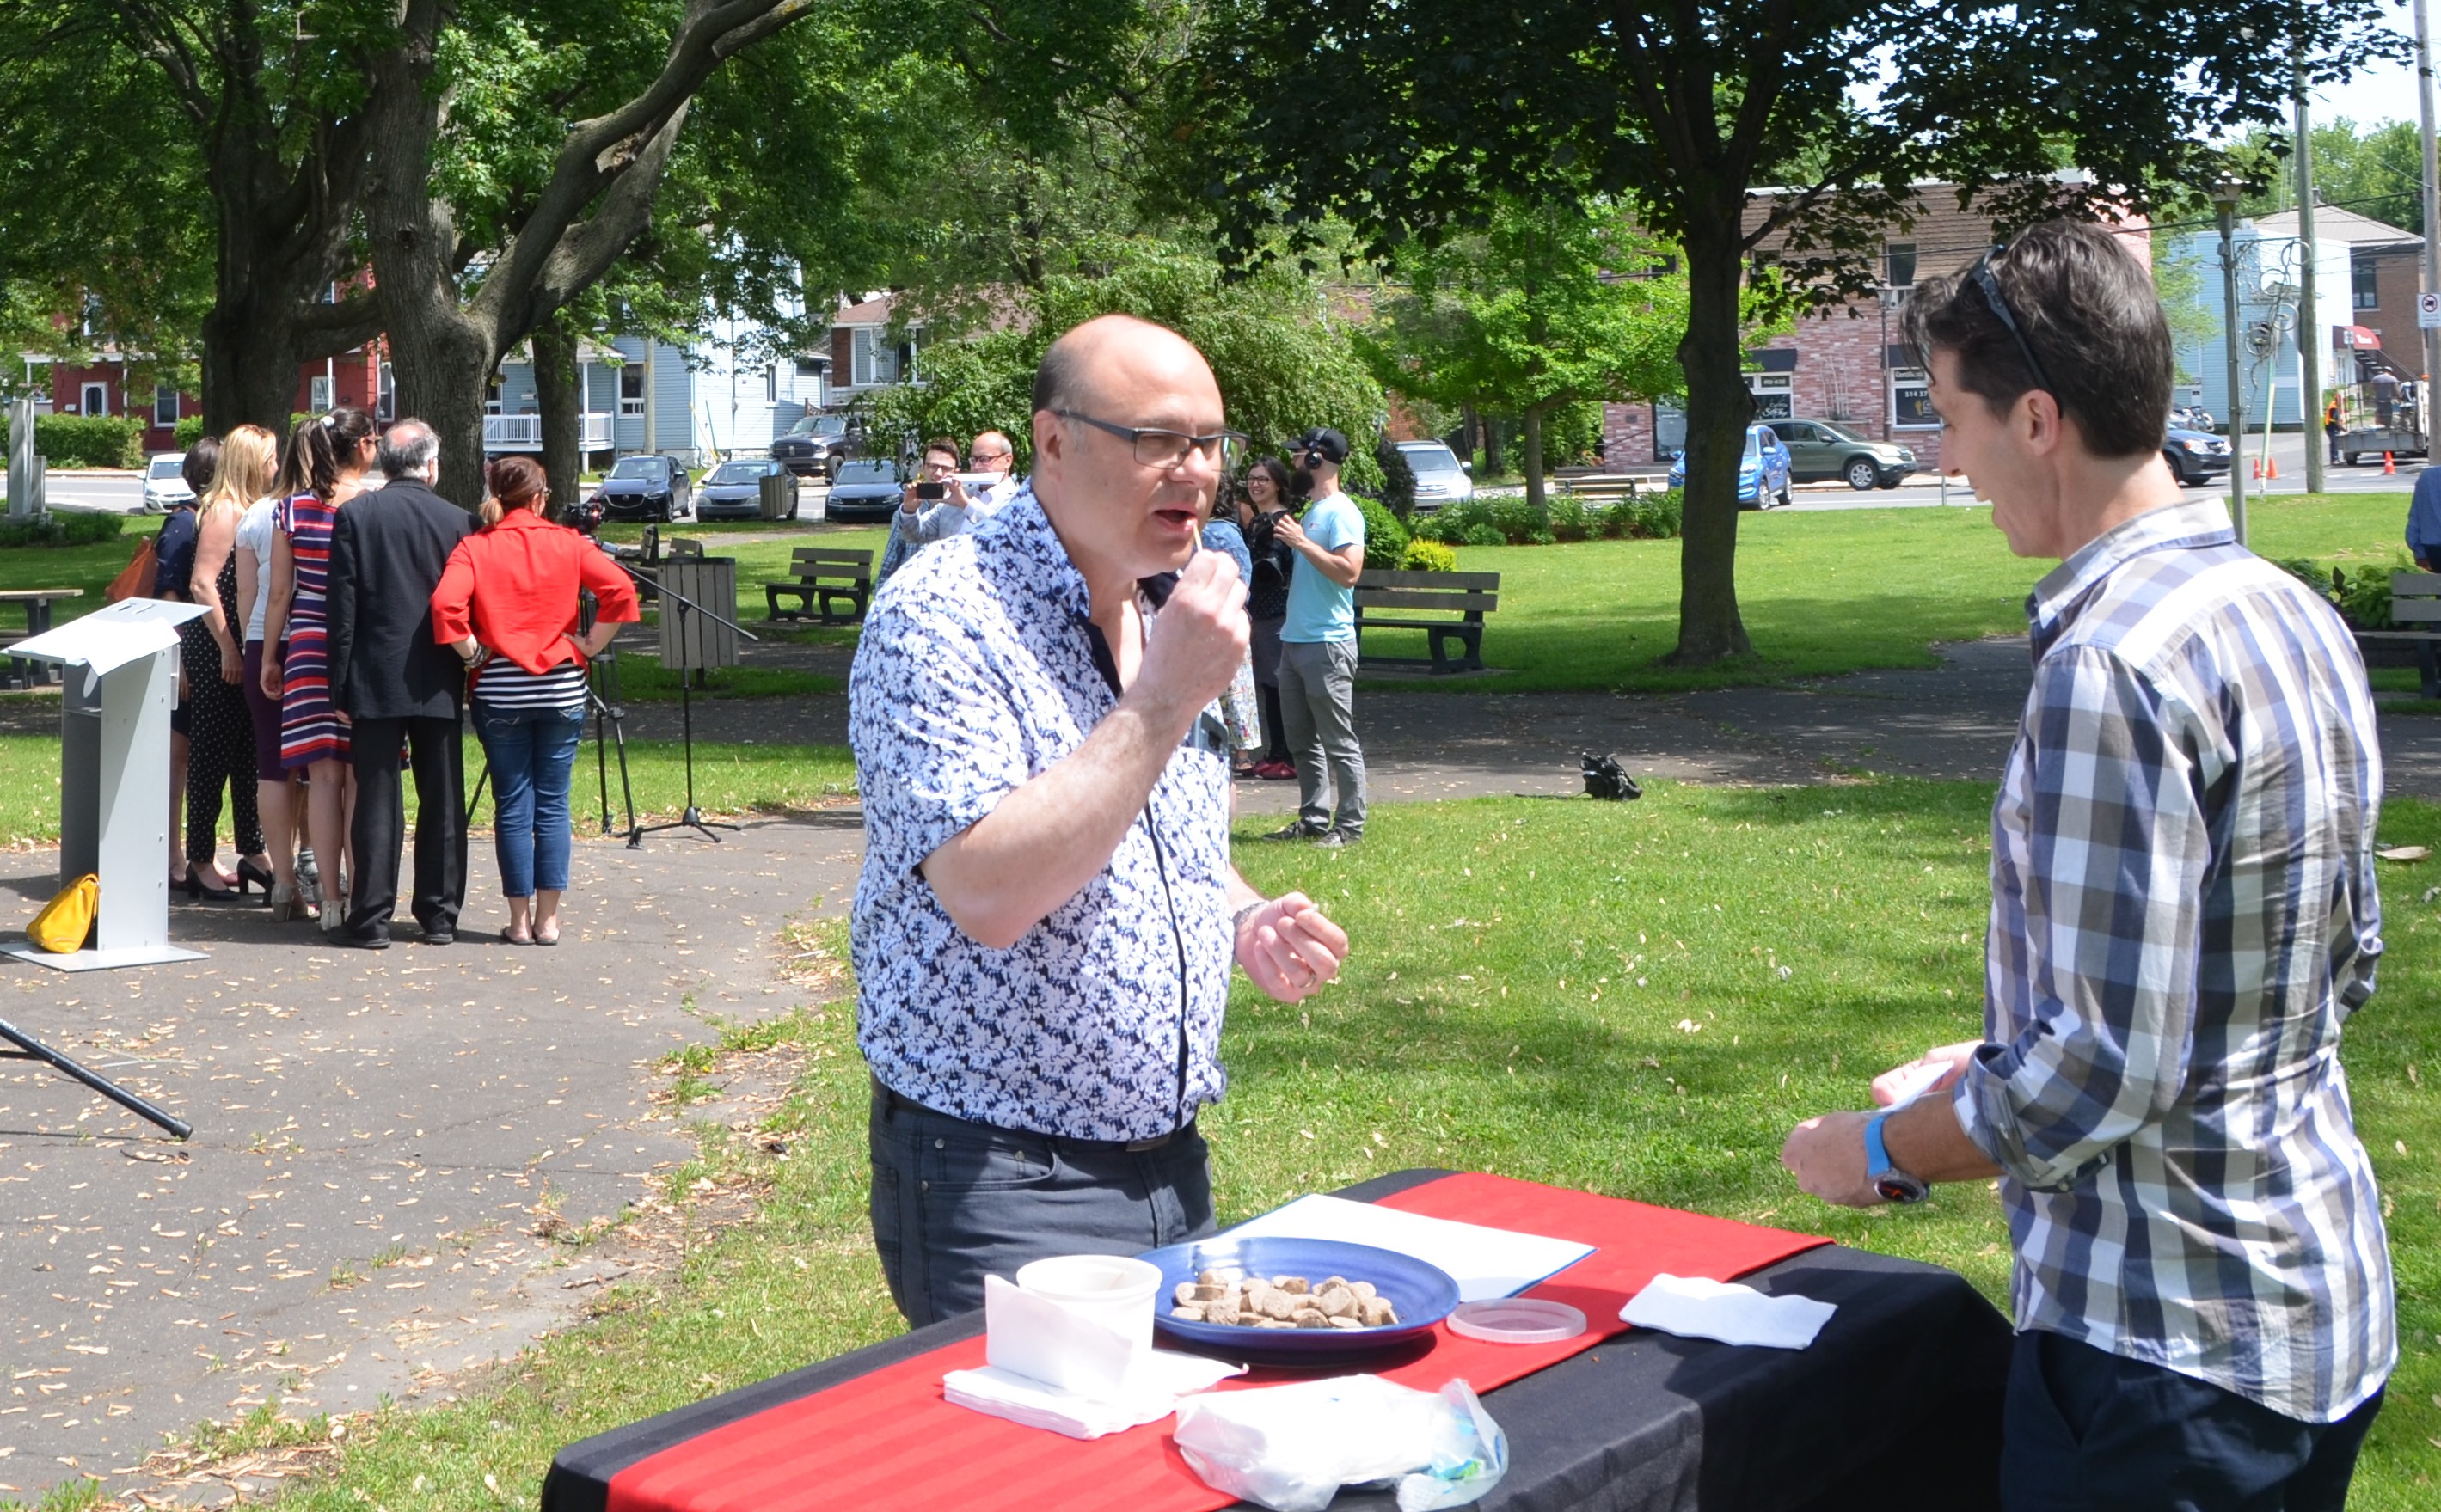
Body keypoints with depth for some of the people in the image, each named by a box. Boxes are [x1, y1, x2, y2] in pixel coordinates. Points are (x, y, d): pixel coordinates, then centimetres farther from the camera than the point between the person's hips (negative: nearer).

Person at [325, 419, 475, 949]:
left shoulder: (354, 515, -3)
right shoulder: (459, 521, -1)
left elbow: (342, 606, -4)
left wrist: (340, 683, -1)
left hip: (376, 680, -1)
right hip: (439, 684, 1)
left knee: (376, 800, 2)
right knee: (442, 801, 8)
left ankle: (372, 918, 2)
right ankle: (439, 915, 12)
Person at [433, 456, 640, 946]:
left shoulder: (475, 547, -2)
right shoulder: (567, 543, 1)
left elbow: (445, 605, -17)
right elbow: (621, 591, -9)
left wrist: (474, 653, -5)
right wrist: (589, 645, -2)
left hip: (500, 690, 0)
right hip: (562, 688, 1)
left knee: (512, 806, 5)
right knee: (553, 804, 6)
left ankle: (519, 920, 8)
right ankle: (548, 919, 7)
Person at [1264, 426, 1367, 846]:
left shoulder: (1341, 512, -11)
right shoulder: (1311, 511, 18)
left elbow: (1349, 571, -22)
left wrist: (1301, 541, -19)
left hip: (1327, 643, -10)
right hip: (1295, 639, 10)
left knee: (1339, 742, -5)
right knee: (1302, 741, 12)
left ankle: (1350, 825, -1)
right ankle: (1313, 820, 18)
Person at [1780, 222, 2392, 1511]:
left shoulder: (2113, 665, -23)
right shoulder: (2298, 617, 6)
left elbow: (2106, 1067, -25)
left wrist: (1880, 1151, -8)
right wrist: (2002, 1063, 19)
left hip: (2168, 1348, -9)